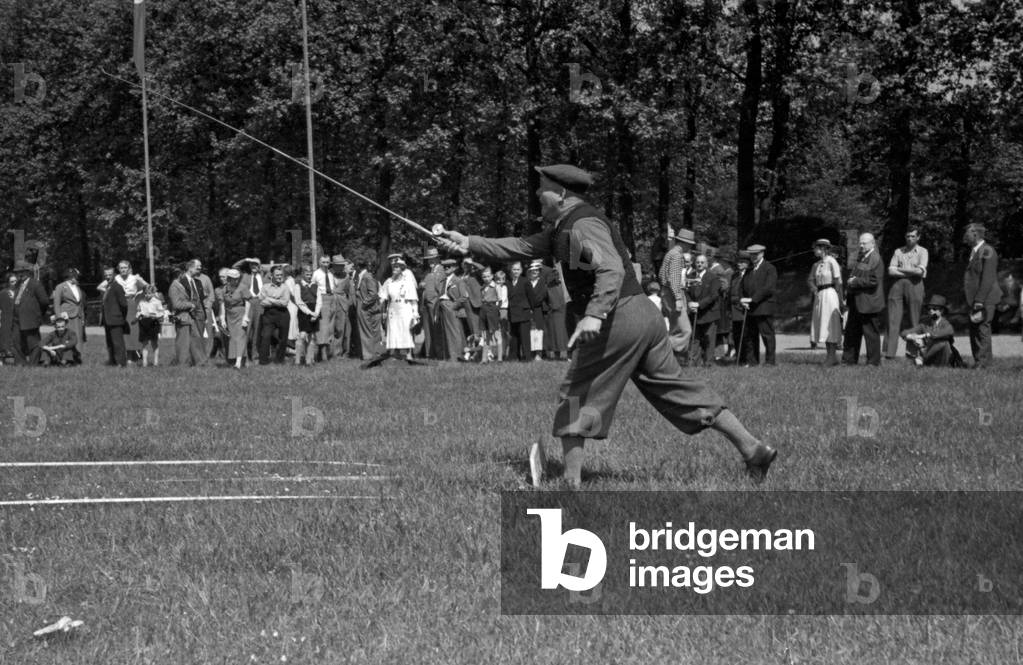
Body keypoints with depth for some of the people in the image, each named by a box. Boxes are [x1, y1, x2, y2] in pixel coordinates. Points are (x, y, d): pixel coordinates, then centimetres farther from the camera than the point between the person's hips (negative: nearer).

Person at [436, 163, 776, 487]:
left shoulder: (583, 226, -11)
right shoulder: (565, 228, 21)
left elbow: (611, 270, -25)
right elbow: (521, 247, 22)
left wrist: (594, 314, -38)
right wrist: (469, 243, 18)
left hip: (617, 318, -10)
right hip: (644, 314, 10)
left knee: (576, 398, 1)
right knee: (675, 389, 11)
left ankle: (571, 480, -2)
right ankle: (752, 448, 7)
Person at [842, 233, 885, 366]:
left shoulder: (876, 260, -13)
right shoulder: (861, 258, 15)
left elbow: (873, 281, -19)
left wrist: (855, 282, -14)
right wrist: (850, 282, 3)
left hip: (869, 304, -9)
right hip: (856, 303, 9)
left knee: (871, 333, -1)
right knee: (852, 332, 12)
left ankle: (873, 362, 5)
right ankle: (849, 360, 18)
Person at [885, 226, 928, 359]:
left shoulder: (922, 252, 7)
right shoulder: (898, 251, 14)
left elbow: (920, 271, -8)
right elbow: (891, 271, 4)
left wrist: (900, 269, -1)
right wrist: (911, 272, -5)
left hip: (914, 285, -2)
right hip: (898, 285, 2)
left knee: (914, 321, -1)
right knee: (893, 319, -7)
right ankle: (889, 352, -11)